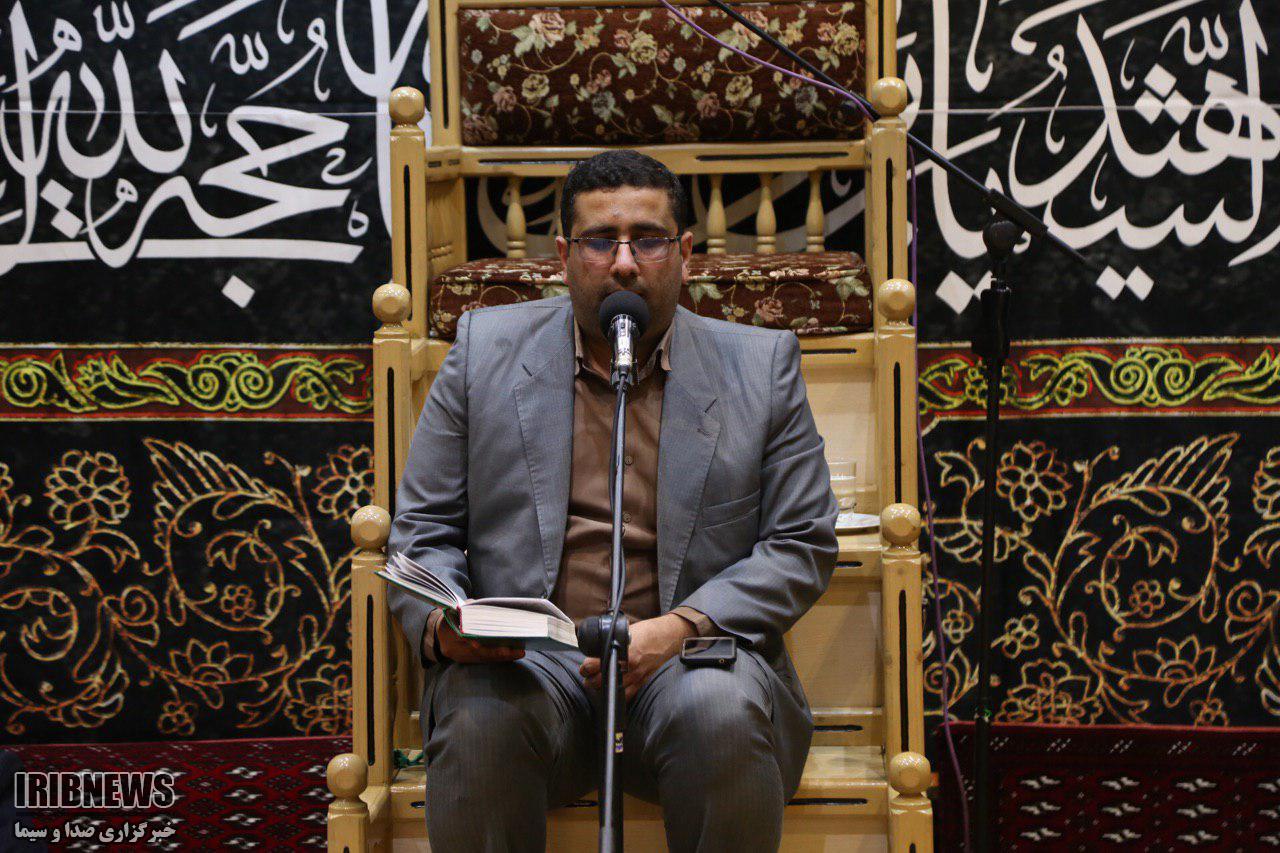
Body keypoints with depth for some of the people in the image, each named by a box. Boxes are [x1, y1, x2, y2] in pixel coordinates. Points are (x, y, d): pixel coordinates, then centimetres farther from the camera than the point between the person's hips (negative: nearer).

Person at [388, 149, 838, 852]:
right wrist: (440, 623, -13)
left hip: (688, 659, 0)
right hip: (525, 659, 0)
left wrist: (682, 626, -12)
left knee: (722, 714, -33)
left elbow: (802, 545, 5)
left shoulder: (761, 365, 9)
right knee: (480, 719, -33)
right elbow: (422, 531, 11)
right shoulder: (486, 347, 10)